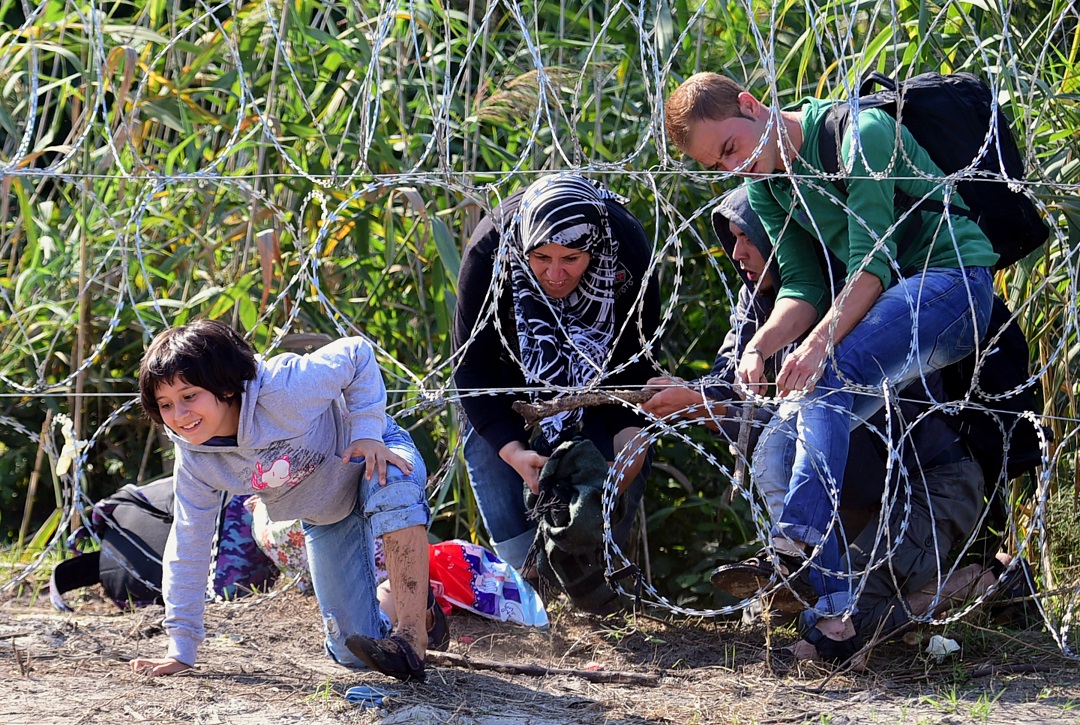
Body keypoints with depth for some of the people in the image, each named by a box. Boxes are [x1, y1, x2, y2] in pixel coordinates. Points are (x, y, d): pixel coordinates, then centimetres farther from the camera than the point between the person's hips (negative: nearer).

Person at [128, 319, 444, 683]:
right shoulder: (194, 461, -20)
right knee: (351, 653, -1)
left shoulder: (282, 390, -36)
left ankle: (412, 638, -41)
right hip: (326, 521, 5)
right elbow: (188, 547, -10)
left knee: (393, 491, -44)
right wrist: (180, 649, -10)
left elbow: (357, 354, -21)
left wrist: (367, 431, -29)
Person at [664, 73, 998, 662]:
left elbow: (872, 260, -22)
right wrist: (760, 347, -18)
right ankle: (829, 612, -13)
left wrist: (822, 341, -34)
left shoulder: (858, 133, -16)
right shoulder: (765, 187, 9)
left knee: (829, 381, -33)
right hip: (881, 301, 8)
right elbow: (802, 287, 2)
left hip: (952, 277, -8)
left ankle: (797, 545, -45)